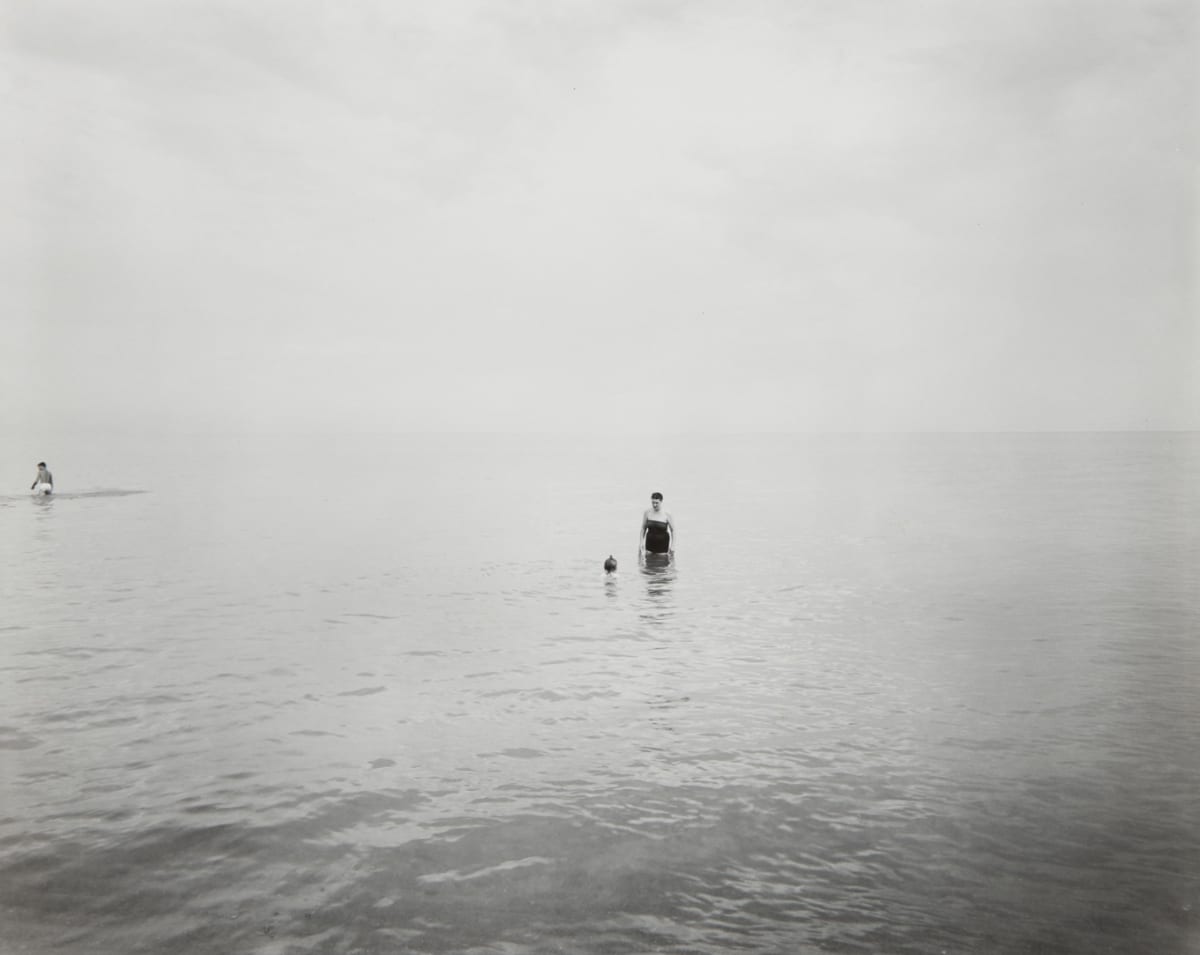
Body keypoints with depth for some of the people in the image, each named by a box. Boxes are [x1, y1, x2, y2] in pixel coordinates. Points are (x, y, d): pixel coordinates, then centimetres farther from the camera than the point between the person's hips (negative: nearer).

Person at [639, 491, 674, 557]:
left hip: (662, 544, -2)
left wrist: (673, 546, -8)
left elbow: (673, 530, -3)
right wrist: (640, 543, 1)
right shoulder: (647, 513, -4)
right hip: (650, 542, 2)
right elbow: (643, 529, 6)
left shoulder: (666, 515, -10)